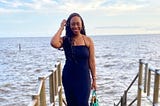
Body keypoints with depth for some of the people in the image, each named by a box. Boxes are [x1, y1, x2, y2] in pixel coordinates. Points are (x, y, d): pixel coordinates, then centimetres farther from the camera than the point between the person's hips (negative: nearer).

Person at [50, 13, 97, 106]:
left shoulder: (88, 40, -3)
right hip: (69, 77, 2)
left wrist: (94, 79, 1)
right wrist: (61, 28, -12)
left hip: (83, 77, -1)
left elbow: (91, 61, 0)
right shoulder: (65, 40, -2)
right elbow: (54, 43, -25)